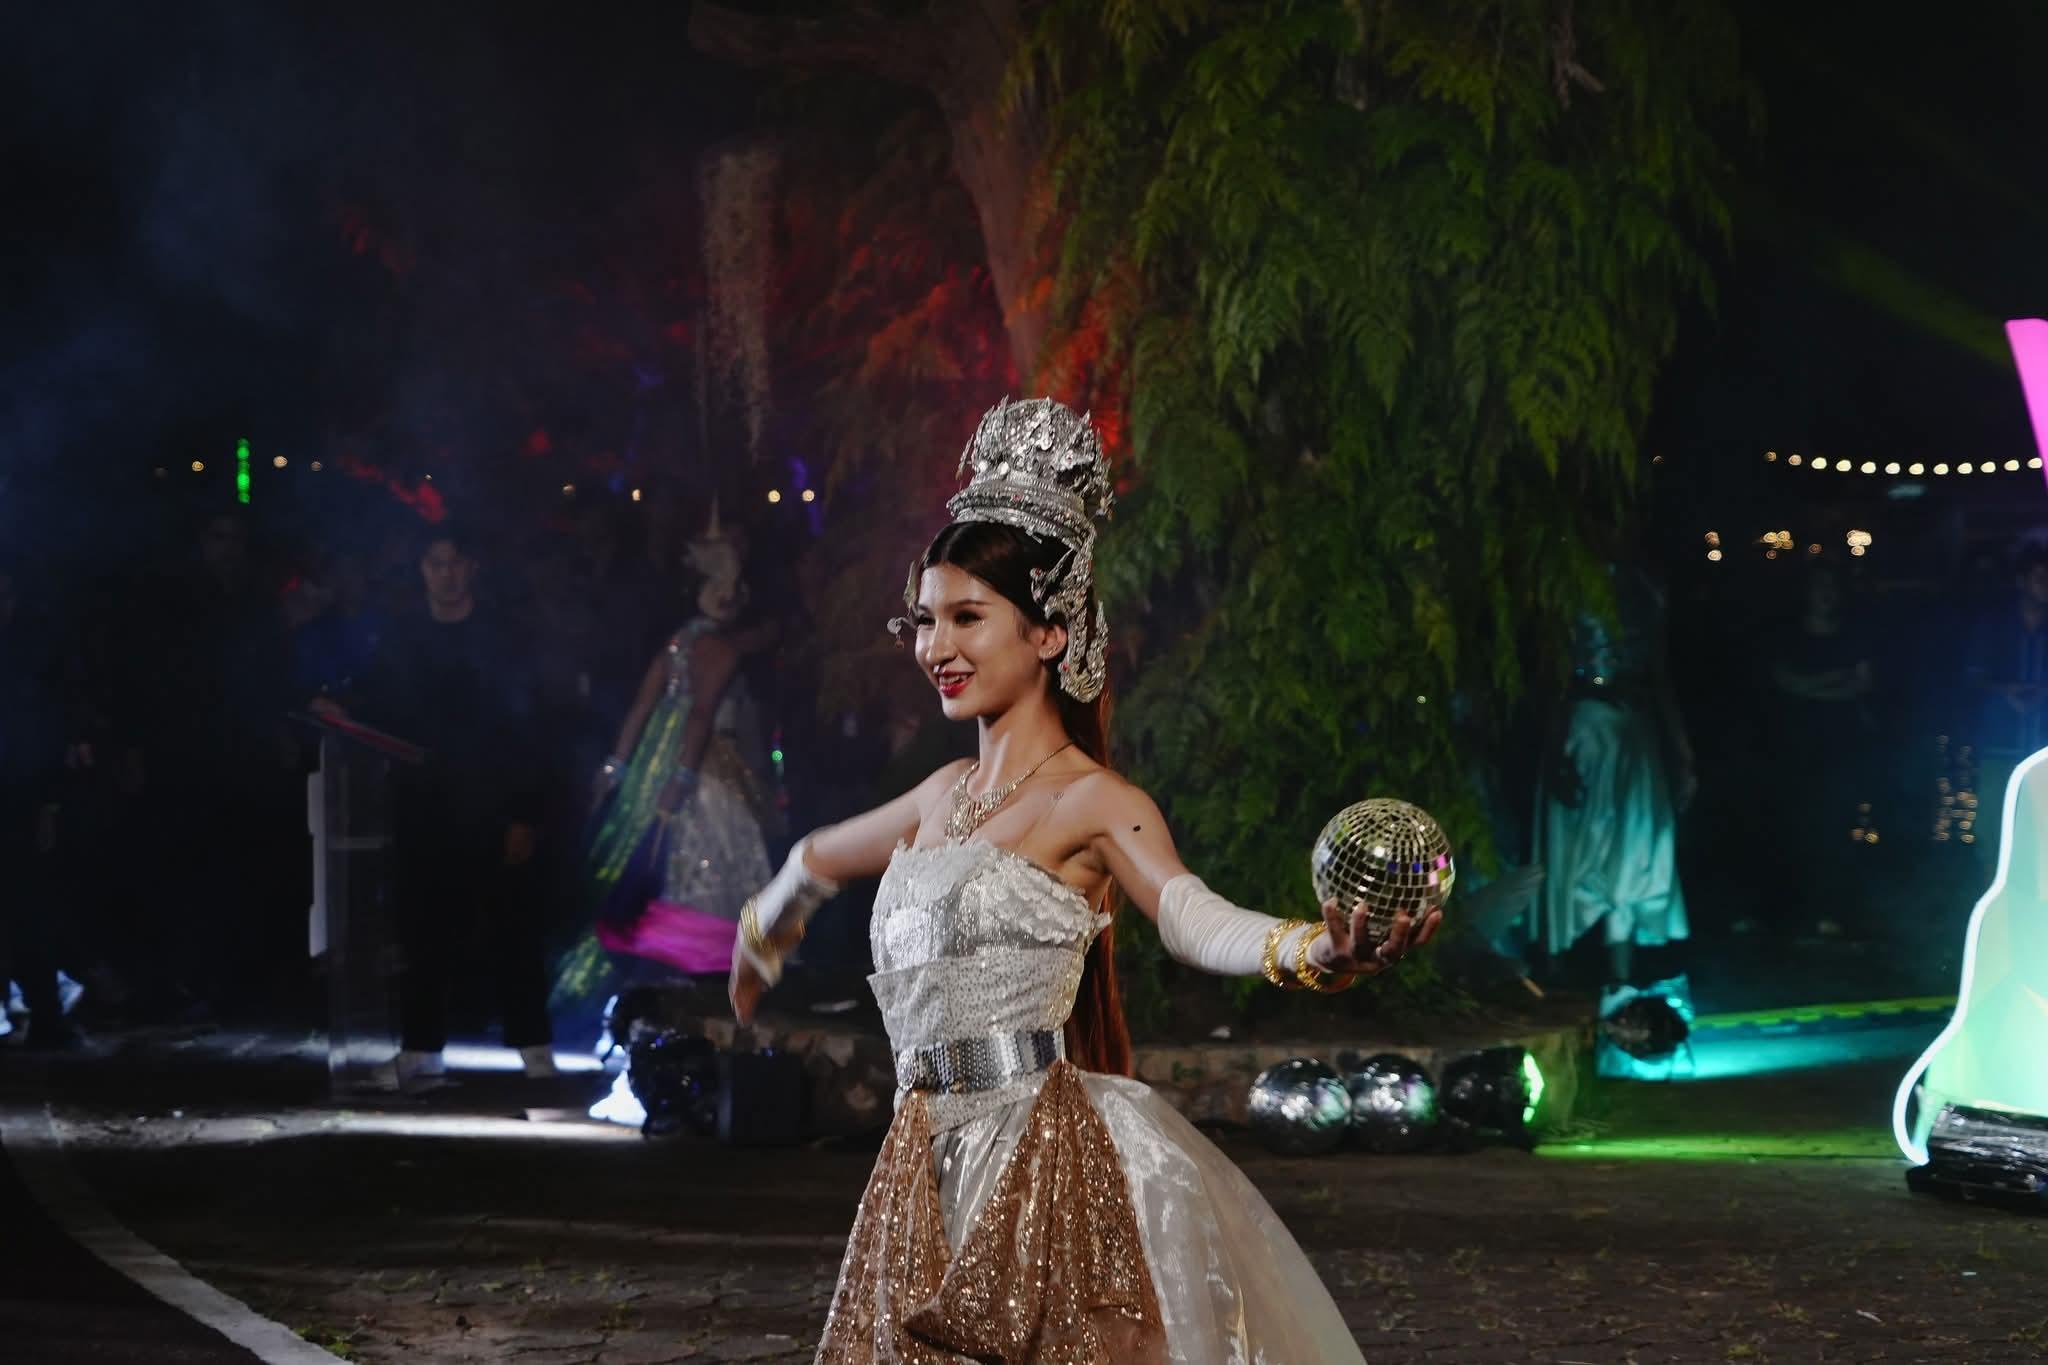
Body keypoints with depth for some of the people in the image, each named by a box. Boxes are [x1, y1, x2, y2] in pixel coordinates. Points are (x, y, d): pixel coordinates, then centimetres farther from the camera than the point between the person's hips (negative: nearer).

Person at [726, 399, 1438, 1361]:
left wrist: (1320, 950, -43)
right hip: (930, 1170, 7)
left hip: (1045, 1164, -6)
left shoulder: (1091, 801, -6)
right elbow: (819, 859, 35)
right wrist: (762, 935, 53)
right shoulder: (946, 795, 14)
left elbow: (1195, 920, -24)